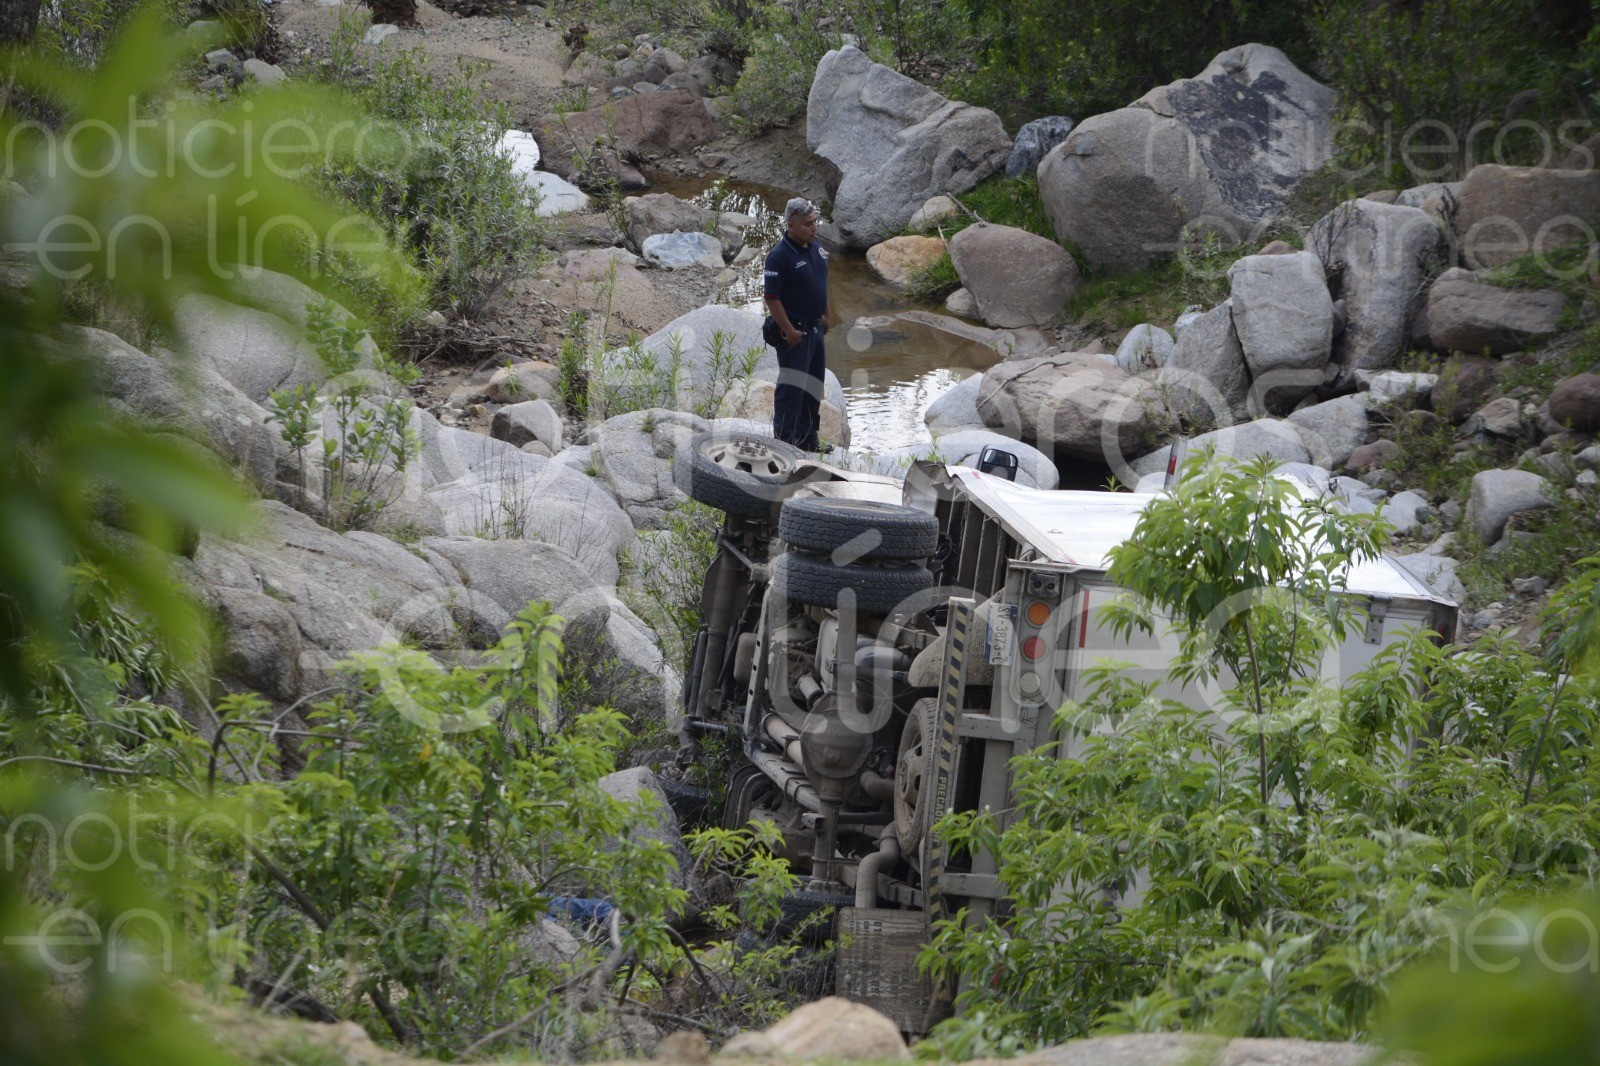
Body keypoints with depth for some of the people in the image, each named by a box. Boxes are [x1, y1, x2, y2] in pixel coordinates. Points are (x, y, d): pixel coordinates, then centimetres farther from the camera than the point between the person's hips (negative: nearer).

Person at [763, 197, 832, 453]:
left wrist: (825, 315, 17)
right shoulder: (780, 256, -20)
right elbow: (771, 297, -20)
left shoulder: (816, 246, 6)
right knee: (791, 387, -5)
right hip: (794, 331, -8)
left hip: (816, 327, 8)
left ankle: (808, 438, 26)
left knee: (813, 384, 15)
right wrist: (789, 331, -20)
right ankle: (784, 439, 2)